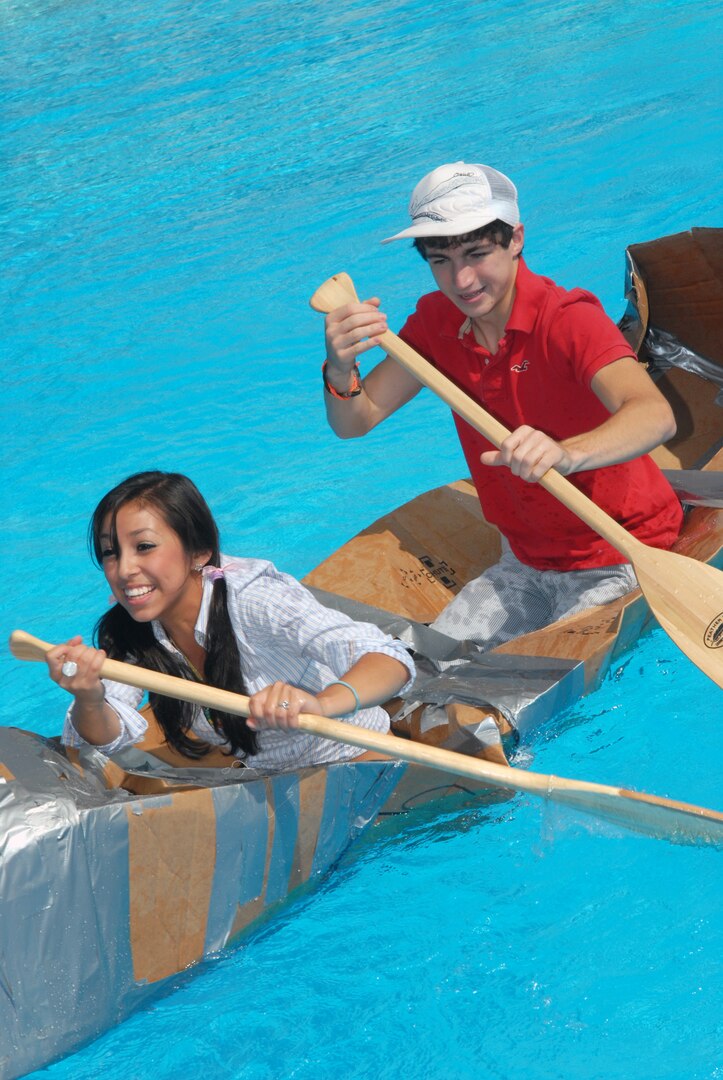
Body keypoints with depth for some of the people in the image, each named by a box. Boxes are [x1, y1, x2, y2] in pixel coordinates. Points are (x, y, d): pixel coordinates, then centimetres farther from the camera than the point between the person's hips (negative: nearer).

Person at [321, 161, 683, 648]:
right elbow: (354, 423, -6)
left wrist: (566, 455, -60)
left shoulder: (568, 320, -22)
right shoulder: (437, 322, -2)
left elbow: (656, 416, -40)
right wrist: (340, 369, -30)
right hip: (525, 563, 6)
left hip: (615, 562, -6)